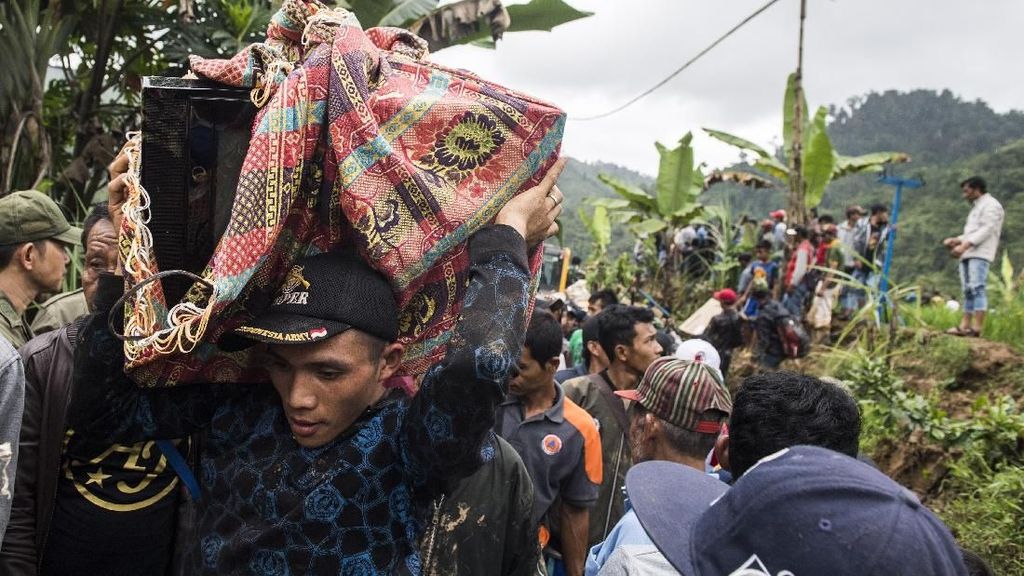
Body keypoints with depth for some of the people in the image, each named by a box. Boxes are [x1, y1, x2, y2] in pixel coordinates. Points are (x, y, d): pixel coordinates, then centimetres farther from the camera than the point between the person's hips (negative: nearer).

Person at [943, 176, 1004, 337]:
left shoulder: (991, 205, -1)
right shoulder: (976, 207, 28)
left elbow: (986, 230, -14)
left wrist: (964, 245, -23)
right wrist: (956, 240, 11)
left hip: (980, 253, -10)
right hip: (967, 254, 10)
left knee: (977, 288, -16)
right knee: (968, 290, 5)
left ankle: (977, 328, -21)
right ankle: (965, 326, 3)